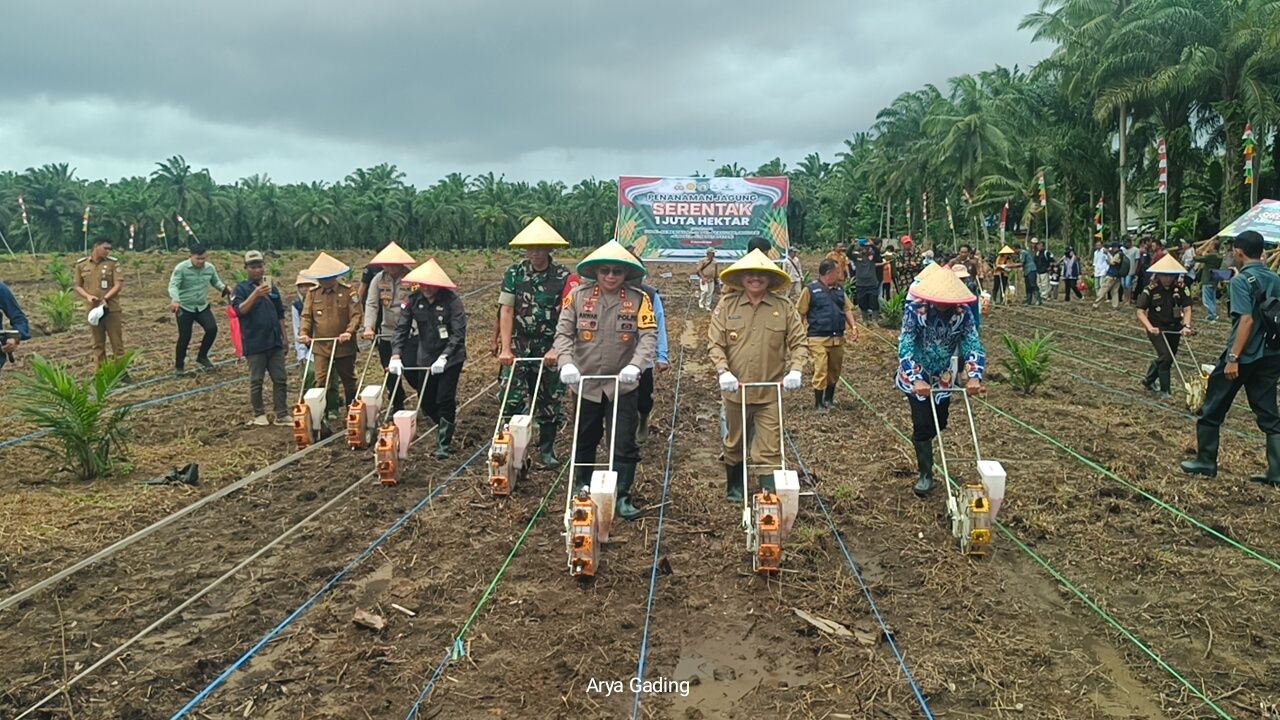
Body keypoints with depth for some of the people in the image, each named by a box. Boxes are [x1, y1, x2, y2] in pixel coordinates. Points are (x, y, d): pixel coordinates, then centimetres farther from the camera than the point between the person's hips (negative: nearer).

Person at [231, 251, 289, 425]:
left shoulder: (272, 289, 12)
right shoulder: (241, 289, -2)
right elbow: (239, 310, -19)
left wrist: (285, 337, 14)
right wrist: (255, 294, -31)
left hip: (275, 342, 5)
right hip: (254, 344, -4)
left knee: (280, 379, 4)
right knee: (256, 381, 4)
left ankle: (282, 415, 9)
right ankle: (259, 414, 16)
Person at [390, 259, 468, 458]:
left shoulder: (451, 300, -19)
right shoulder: (413, 300, -7)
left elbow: (458, 333, -24)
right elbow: (401, 328, -10)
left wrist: (443, 358, -34)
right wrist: (396, 355, -24)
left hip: (450, 357, -5)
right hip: (426, 356, 5)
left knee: (444, 400, -7)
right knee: (427, 402, 10)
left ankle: (444, 444, 8)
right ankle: (446, 425, 39)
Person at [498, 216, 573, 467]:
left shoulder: (563, 277, -6)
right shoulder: (514, 273, 0)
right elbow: (506, 310, -4)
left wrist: (555, 349, -18)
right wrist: (505, 348, -11)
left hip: (549, 349, 0)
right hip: (519, 346, 1)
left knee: (550, 400, 8)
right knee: (512, 399, -5)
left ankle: (547, 449, 21)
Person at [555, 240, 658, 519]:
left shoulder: (638, 299, -7)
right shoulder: (578, 296, -5)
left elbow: (649, 336, -14)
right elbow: (563, 333, -7)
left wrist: (635, 365, -31)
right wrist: (566, 362, -25)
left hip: (623, 384, -1)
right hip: (586, 382, 2)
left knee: (625, 443, 0)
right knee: (585, 439, 18)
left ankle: (622, 496, 14)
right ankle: (582, 488, 38)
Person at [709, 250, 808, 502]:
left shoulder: (784, 308, -2)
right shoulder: (727, 305, -2)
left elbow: (799, 343, 2)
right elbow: (715, 343, -2)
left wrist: (795, 369, -14)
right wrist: (723, 371, -16)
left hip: (770, 392, -1)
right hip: (735, 390, 2)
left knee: (770, 450, -5)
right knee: (734, 446, 18)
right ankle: (734, 489, 39)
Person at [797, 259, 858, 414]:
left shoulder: (839, 289, 12)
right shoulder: (811, 289, -6)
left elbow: (847, 308, 15)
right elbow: (800, 313, -4)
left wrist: (853, 326, 1)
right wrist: (802, 334, -7)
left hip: (838, 338, 6)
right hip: (818, 338, -6)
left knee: (835, 370, 14)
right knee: (821, 370, -9)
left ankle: (829, 399, 32)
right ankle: (818, 404, 0)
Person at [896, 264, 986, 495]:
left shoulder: (963, 311, -18)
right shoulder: (915, 309, -26)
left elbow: (973, 344, -20)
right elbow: (905, 346, -31)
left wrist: (974, 376, -36)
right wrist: (917, 380, -43)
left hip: (944, 377, 4)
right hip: (917, 377, -3)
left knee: (939, 423, 15)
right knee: (923, 425, -6)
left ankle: (922, 452, 46)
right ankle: (926, 474, 10)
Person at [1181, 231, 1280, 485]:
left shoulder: (1240, 280, -14)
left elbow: (1247, 320, -22)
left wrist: (1233, 357, -23)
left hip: (1243, 357, -7)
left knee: (1212, 409, 10)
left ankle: (1206, 461, 19)